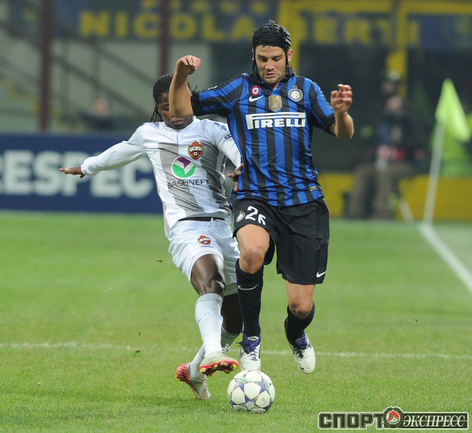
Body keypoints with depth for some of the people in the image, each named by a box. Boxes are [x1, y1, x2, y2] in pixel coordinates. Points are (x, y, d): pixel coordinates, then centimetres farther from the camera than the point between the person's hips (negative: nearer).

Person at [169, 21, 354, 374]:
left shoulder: (305, 90, 11)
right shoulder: (239, 90, 8)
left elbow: (343, 134, 3)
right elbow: (181, 111, 6)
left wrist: (341, 113, -20)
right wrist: (181, 76, -12)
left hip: (304, 203, 1)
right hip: (254, 198, -1)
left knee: (301, 306, -2)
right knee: (253, 251, -37)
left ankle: (296, 335, 38)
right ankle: (251, 337, -14)